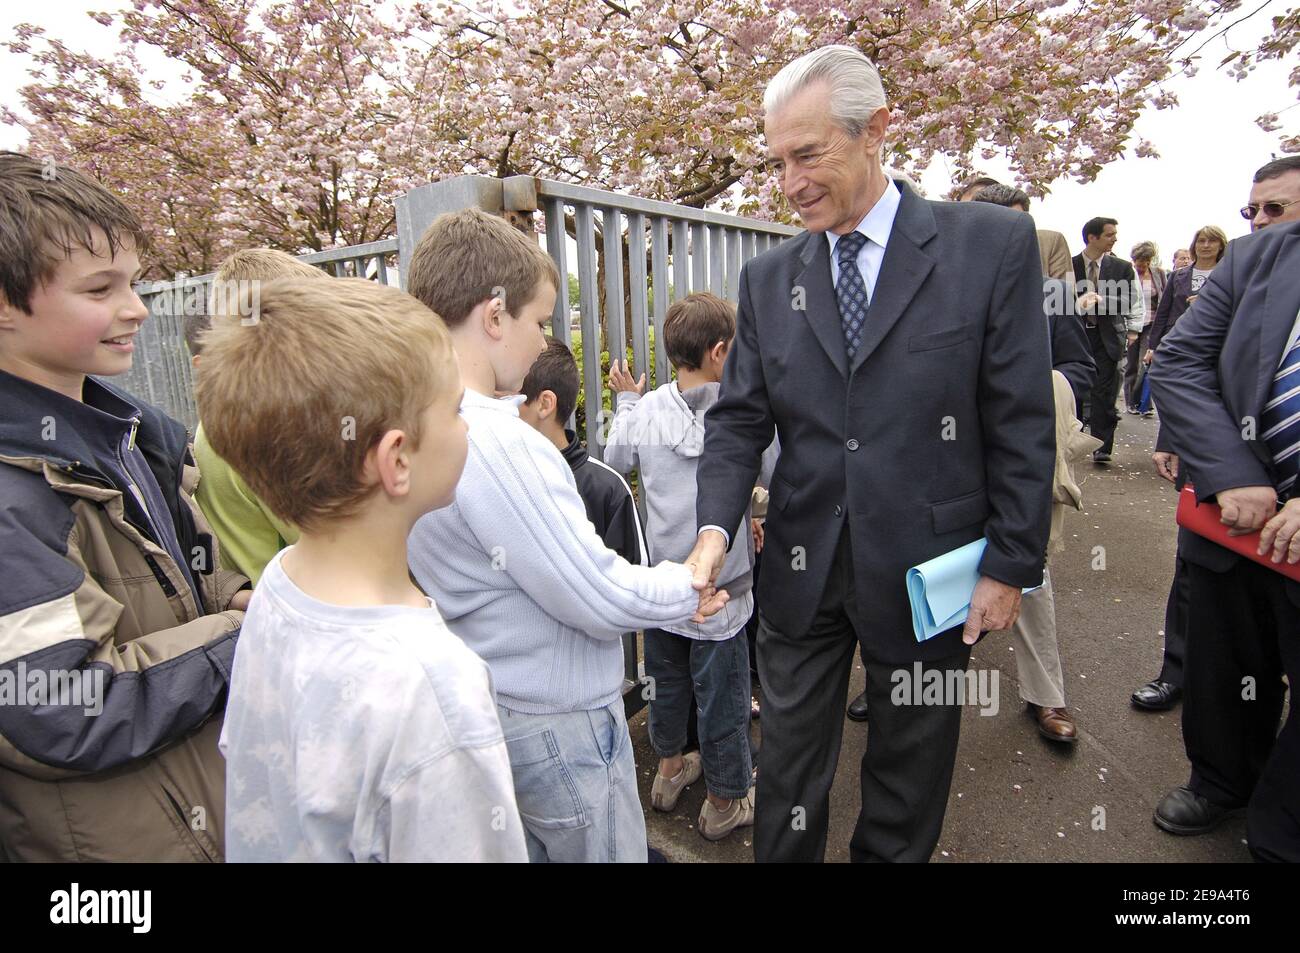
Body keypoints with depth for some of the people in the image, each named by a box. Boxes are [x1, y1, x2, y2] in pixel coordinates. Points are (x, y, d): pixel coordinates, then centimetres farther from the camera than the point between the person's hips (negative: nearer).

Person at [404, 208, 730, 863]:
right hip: (556, 723, -8)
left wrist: (670, 588, 3)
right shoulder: (497, 442, -29)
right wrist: (691, 587, -6)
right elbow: (602, 600, -25)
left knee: (525, 847, 27)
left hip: (482, 705, 9)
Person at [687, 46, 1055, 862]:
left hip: (929, 570, -2)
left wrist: (1012, 566, -7)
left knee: (911, 761, 19)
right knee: (790, 762, 17)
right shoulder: (769, 278, 3)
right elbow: (739, 418, 0)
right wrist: (715, 528, -15)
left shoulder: (993, 244, -7)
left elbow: (1022, 423, -7)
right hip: (803, 570, 3)